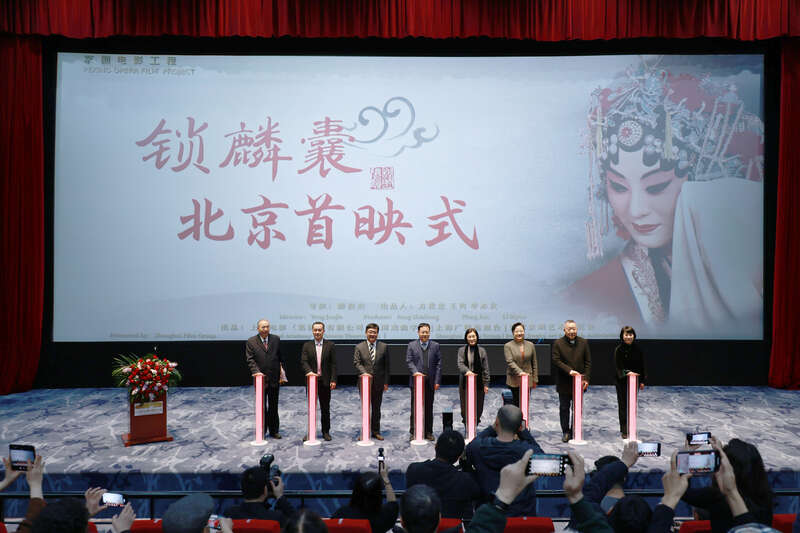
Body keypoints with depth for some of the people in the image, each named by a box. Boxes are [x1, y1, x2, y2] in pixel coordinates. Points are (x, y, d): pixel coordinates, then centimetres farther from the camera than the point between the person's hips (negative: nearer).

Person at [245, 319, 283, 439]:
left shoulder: (276, 339, 3)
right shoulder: (251, 342, -2)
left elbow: (281, 357, 6)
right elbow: (250, 360, -7)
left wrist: (282, 373, 1)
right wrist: (256, 371, -22)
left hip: (274, 379, 1)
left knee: (273, 406, 9)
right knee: (261, 406, 8)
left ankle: (274, 431, 19)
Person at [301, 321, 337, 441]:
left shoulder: (330, 345, 3)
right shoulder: (307, 346, 6)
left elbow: (333, 364, 0)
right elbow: (303, 361, -4)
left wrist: (333, 380, -7)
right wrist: (309, 371, -23)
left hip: (325, 381, 0)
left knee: (325, 408, 7)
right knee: (311, 407, 5)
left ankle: (326, 431, 16)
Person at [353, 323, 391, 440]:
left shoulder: (384, 347, 4)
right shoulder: (359, 347, 3)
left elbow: (386, 365, 4)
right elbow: (356, 362, -3)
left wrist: (386, 382, 0)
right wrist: (364, 373, -20)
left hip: (378, 382, 1)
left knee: (376, 408, 9)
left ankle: (376, 431, 18)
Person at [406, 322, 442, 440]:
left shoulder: (435, 345, 7)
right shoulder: (411, 345, 5)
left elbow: (438, 363, 4)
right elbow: (409, 361, -2)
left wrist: (437, 381, -2)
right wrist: (415, 371, -20)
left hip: (430, 382, 1)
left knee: (429, 407, 7)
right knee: (415, 407, 3)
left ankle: (428, 432, 16)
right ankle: (414, 432, 10)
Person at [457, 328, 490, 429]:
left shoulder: (482, 351, 5)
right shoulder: (462, 350, 6)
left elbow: (485, 369, 4)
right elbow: (460, 363, -7)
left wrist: (486, 384, 0)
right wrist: (467, 371, -28)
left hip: (478, 383, 0)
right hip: (465, 383, 0)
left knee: (478, 407, 1)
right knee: (465, 407, 3)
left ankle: (475, 426, 14)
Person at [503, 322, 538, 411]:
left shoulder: (530, 345, 10)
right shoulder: (508, 346, 0)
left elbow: (534, 363, 12)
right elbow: (509, 362, -11)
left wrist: (535, 379, 10)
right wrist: (519, 372, -24)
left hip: (527, 380, 2)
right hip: (514, 380, -2)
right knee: (517, 404, -2)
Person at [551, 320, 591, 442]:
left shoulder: (583, 343, 5)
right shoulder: (558, 343, -2)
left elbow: (588, 362, 5)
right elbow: (556, 361, -9)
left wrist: (586, 378, -4)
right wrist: (569, 371, -20)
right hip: (564, 383, -2)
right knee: (564, 408, 4)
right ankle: (565, 432, 15)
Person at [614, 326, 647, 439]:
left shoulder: (637, 348, 0)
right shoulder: (618, 349, -10)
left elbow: (641, 365, 7)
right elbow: (618, 367, -14)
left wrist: (642, 381, 5)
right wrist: (627, 373, -32)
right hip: (622, 381, -3)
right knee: (623, 405, 2)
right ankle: (624, 431, 8)